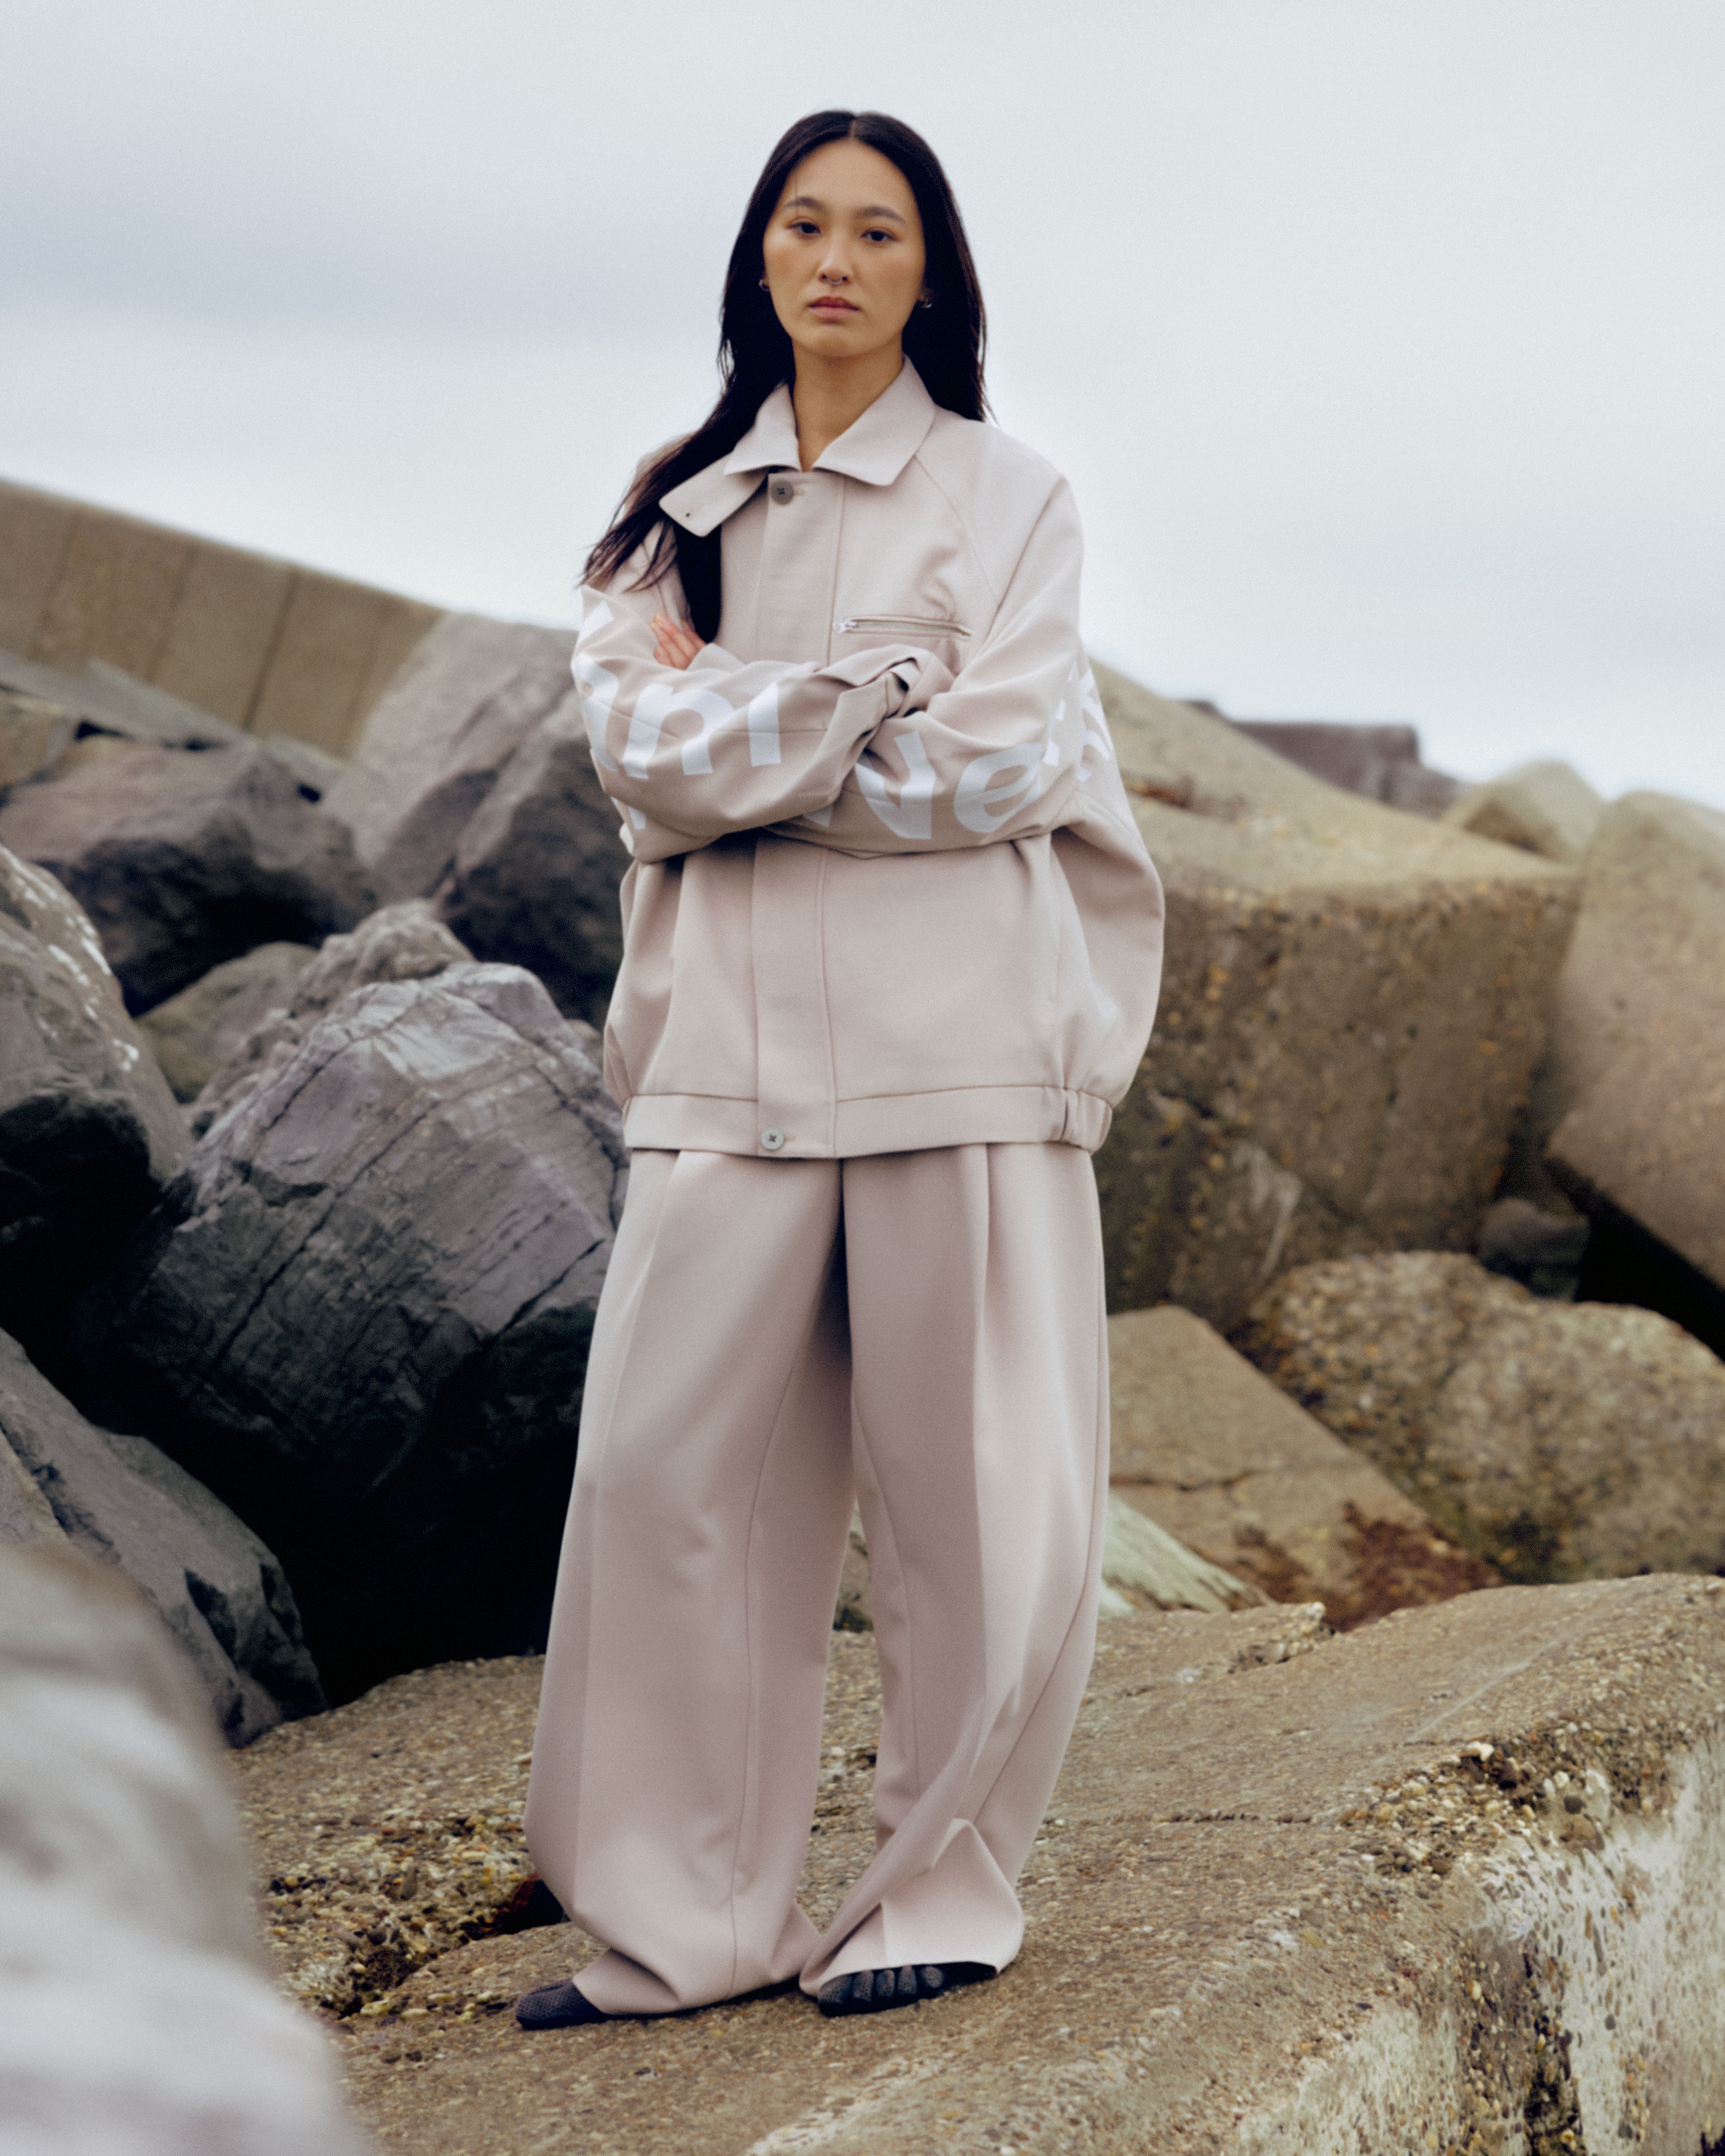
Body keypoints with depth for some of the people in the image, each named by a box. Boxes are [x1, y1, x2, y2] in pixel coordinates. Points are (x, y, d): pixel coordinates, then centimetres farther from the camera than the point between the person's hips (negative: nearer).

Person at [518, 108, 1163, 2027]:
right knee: (667, 1469, -4)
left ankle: (947, 1888, 13)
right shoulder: (681, 510, 15)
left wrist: (739, 743, -3)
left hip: (956, 1029, -2)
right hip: (732, 1039, 3)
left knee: (964, 1477, -2)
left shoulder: (1007, 498, 7)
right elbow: (641, 753, 0)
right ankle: (687, 1923, 3)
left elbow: (993, 766, -7)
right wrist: (875, 693, -9)